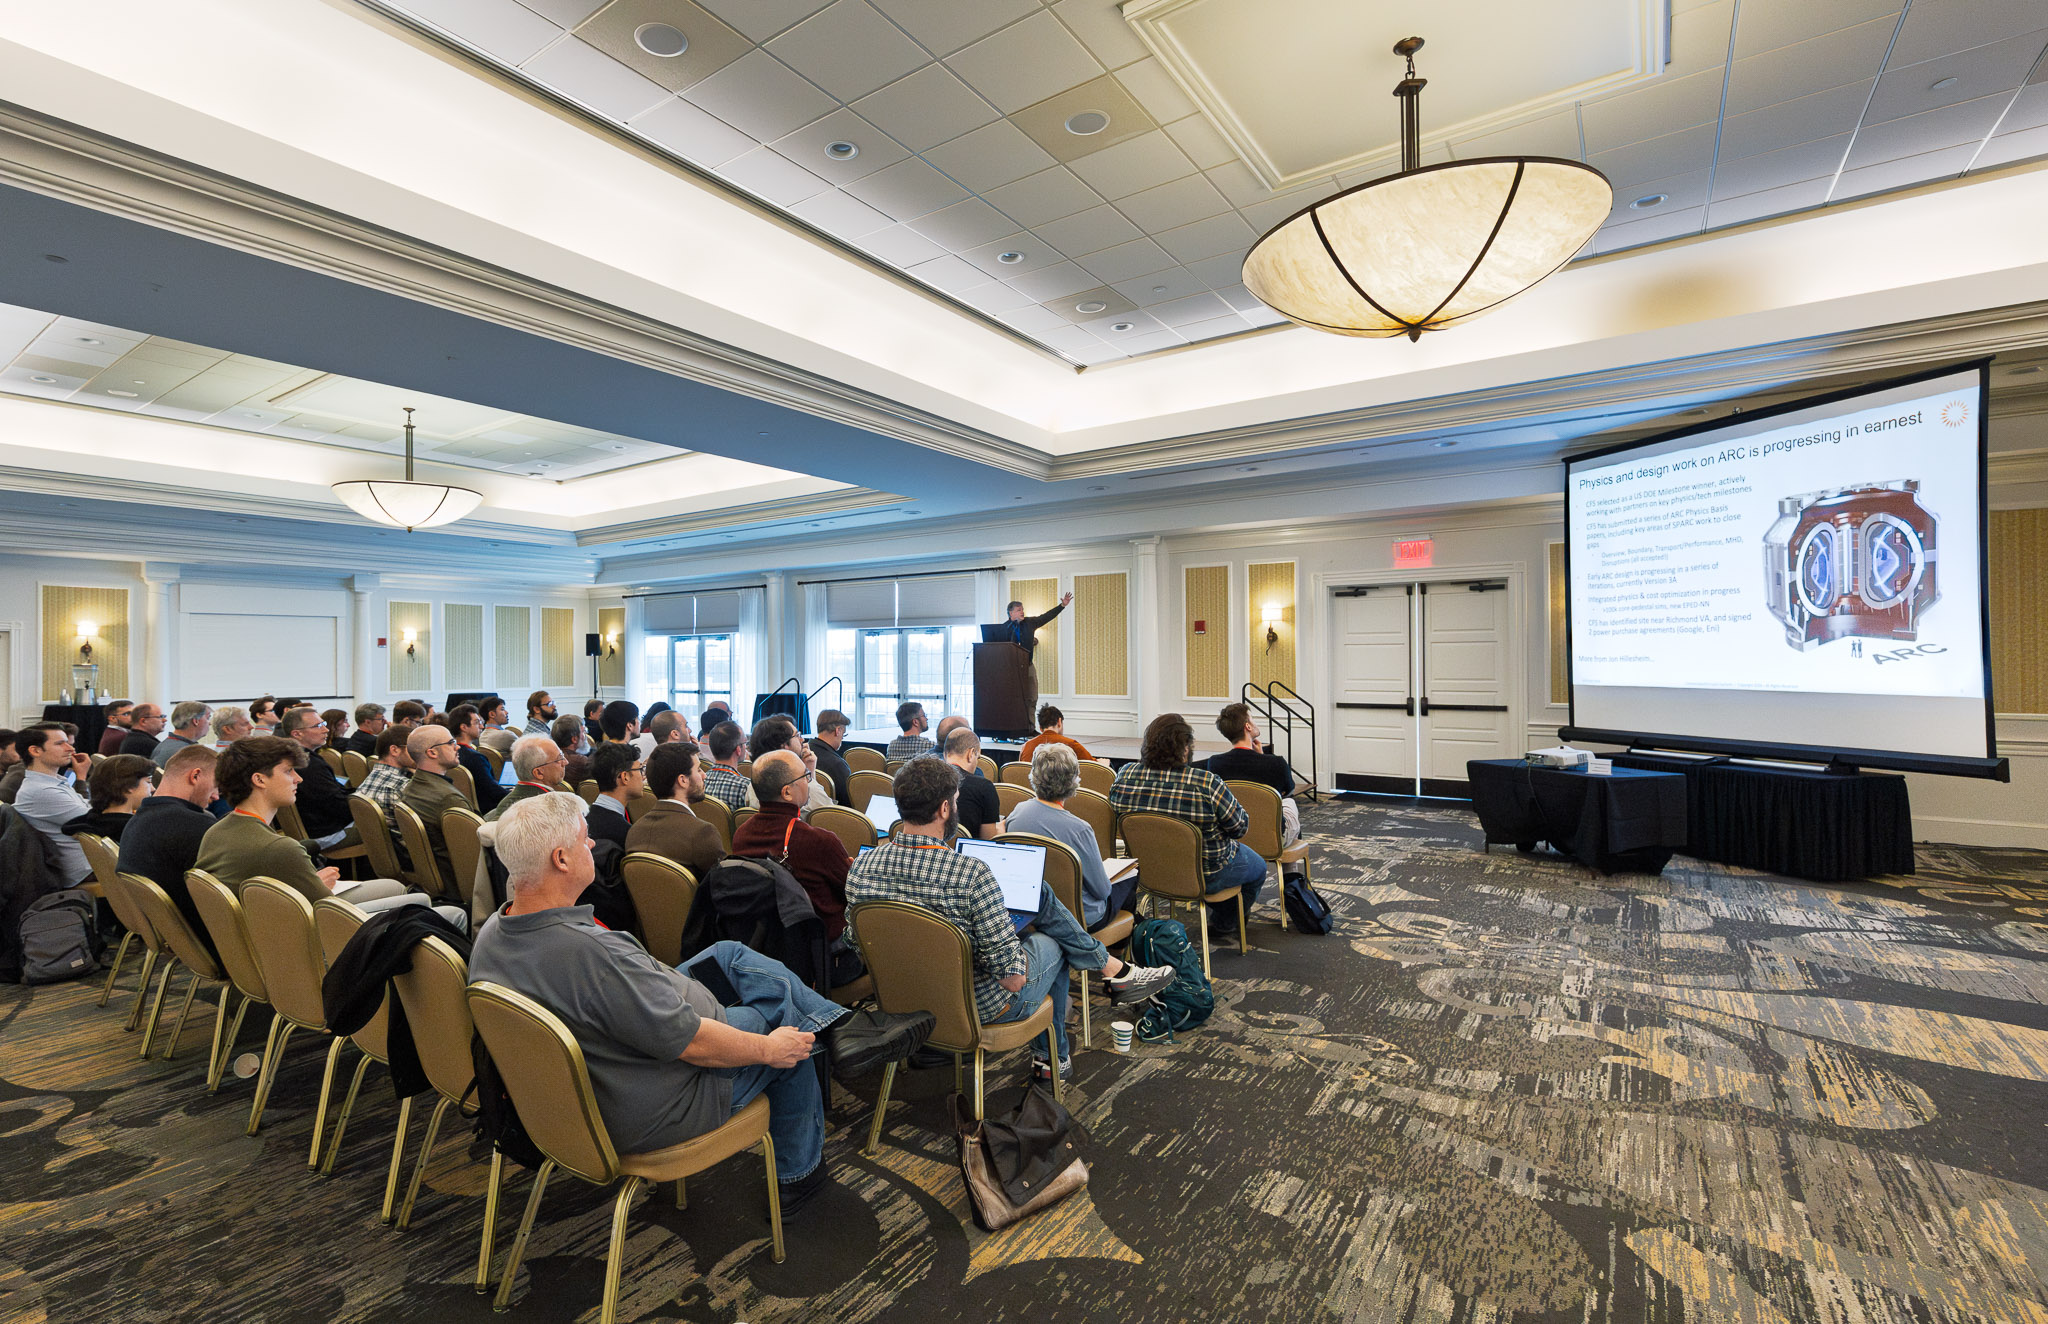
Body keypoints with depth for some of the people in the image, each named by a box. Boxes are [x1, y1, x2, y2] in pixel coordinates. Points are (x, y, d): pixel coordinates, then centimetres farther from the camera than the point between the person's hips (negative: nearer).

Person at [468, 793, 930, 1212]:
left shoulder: (491, 935, -8)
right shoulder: (593, 952, -37)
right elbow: (692, 1044, -30)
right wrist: (770, 1048, -14)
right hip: (649, 1118, -9)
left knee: (729, 955, 11)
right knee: (789, 1039, 11)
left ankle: (842, 1025, 15)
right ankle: (797, 1175, 32)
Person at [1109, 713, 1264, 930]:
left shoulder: (1124, 776, -16)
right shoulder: (1207, 784, -30)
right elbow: (1239, 826, -17)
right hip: (1205, 875, -5)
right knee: (1258, 867, 28)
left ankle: (1222, 918, 50)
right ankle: (1225, 921, 48)